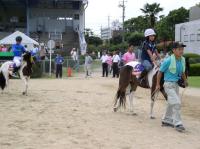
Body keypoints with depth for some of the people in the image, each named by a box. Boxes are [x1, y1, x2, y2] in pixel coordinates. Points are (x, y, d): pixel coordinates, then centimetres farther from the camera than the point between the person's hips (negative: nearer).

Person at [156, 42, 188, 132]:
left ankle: (166, 120, 35)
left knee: (171, 103, 18)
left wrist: (185, 80, 3)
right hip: (169, 84, -7)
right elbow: (160, 72, -9)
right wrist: (158, 84, -6)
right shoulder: (168, 61, -18)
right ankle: (178, 124, -5)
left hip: (176, 84, 7)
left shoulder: (183, 60, 1)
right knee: (176, 103, -13)